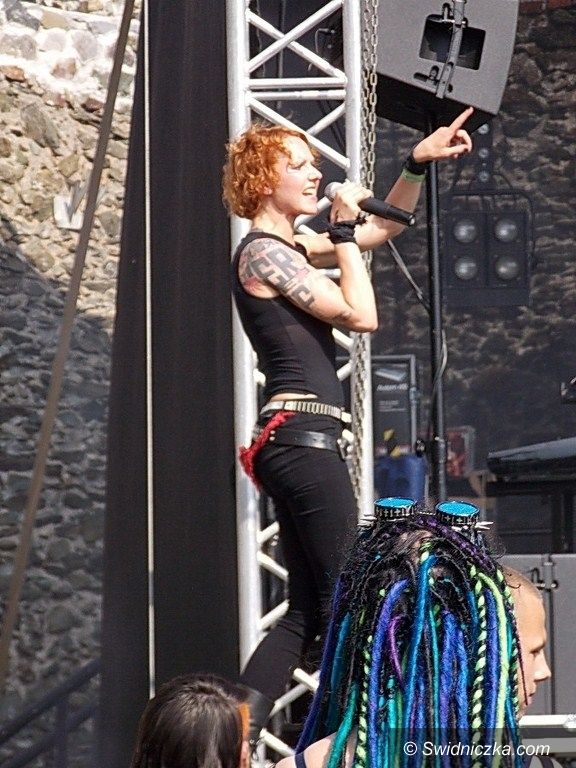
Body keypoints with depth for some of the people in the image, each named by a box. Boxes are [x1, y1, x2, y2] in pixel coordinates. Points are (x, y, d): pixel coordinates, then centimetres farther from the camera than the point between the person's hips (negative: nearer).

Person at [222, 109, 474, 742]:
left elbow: (384, 228, 30)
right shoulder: (263, 253, -8)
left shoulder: (289, 249, 20)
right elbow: (361, 314, -14)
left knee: (307, 611, 7)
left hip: (293, 443, 10)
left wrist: (418, 163, 18)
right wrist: (343, 232, -6)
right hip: (306, 436, -10)